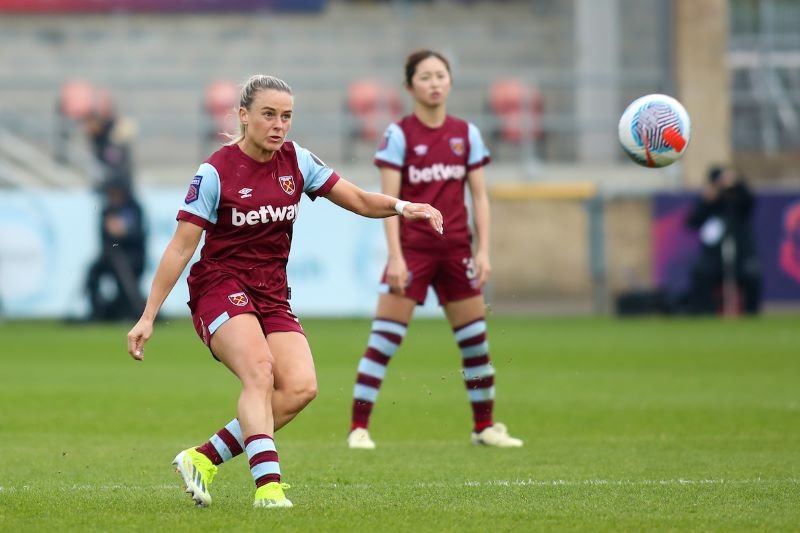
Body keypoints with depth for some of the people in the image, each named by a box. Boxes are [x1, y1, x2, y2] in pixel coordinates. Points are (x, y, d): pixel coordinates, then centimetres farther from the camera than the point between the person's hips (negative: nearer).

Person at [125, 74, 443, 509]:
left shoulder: (297, 161, 4)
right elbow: (180, 247, -8)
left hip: (272, 295, 5)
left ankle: (203, 460, -7)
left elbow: (359, 201, 8)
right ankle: (267, 485, -37)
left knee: (300, 387, -17)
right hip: (220, 288, -5)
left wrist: (401, 207, -14)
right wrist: (148, 317, -10)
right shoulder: (216, 172, -10)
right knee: (259, 371, -31)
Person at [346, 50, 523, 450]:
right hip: (412, 248, -4)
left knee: (475, 338, 8)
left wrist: (483, 251, -1)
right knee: (384, 338, -8)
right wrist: (395, 257, -15)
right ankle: (358, 427, -6)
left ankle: (485, 426, 21)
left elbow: (479, 196, 8)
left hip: (456, 249, 4)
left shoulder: (466, 134, 6)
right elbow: (388, 200, -8)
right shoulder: (399, 134, -6)